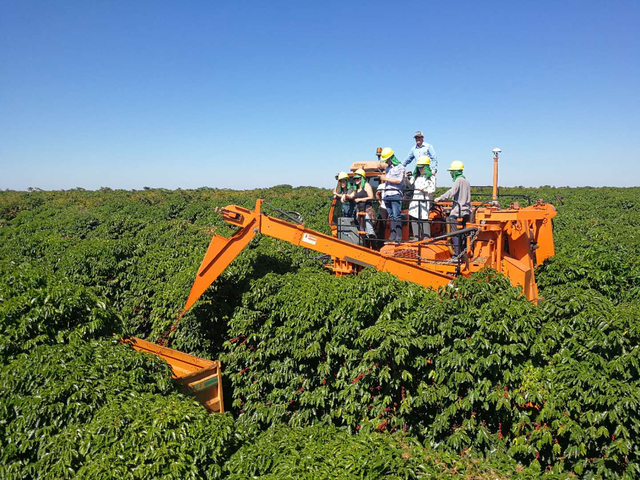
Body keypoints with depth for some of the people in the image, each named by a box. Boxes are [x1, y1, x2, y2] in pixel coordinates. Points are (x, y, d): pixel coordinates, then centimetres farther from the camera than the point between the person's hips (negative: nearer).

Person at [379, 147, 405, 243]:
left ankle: (399, 236, -12)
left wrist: (386, 179, -7)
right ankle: (392, 234, 6)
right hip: (387, 195, 7)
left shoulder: (399, 167, -2)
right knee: (391, 216, 5)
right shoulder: (387, 167, 19)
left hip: (395, 194, -7)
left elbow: (399, 180, -10)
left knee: (396, 216, -12)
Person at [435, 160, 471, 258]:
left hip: (457, 212, -9)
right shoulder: (466, 181, 18)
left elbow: (452, 192, -26)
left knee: (455, 233, -7)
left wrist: (440, 198, -26)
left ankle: (457, 255, -9)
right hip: (466, 211, 9)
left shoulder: (459, 180, -10)